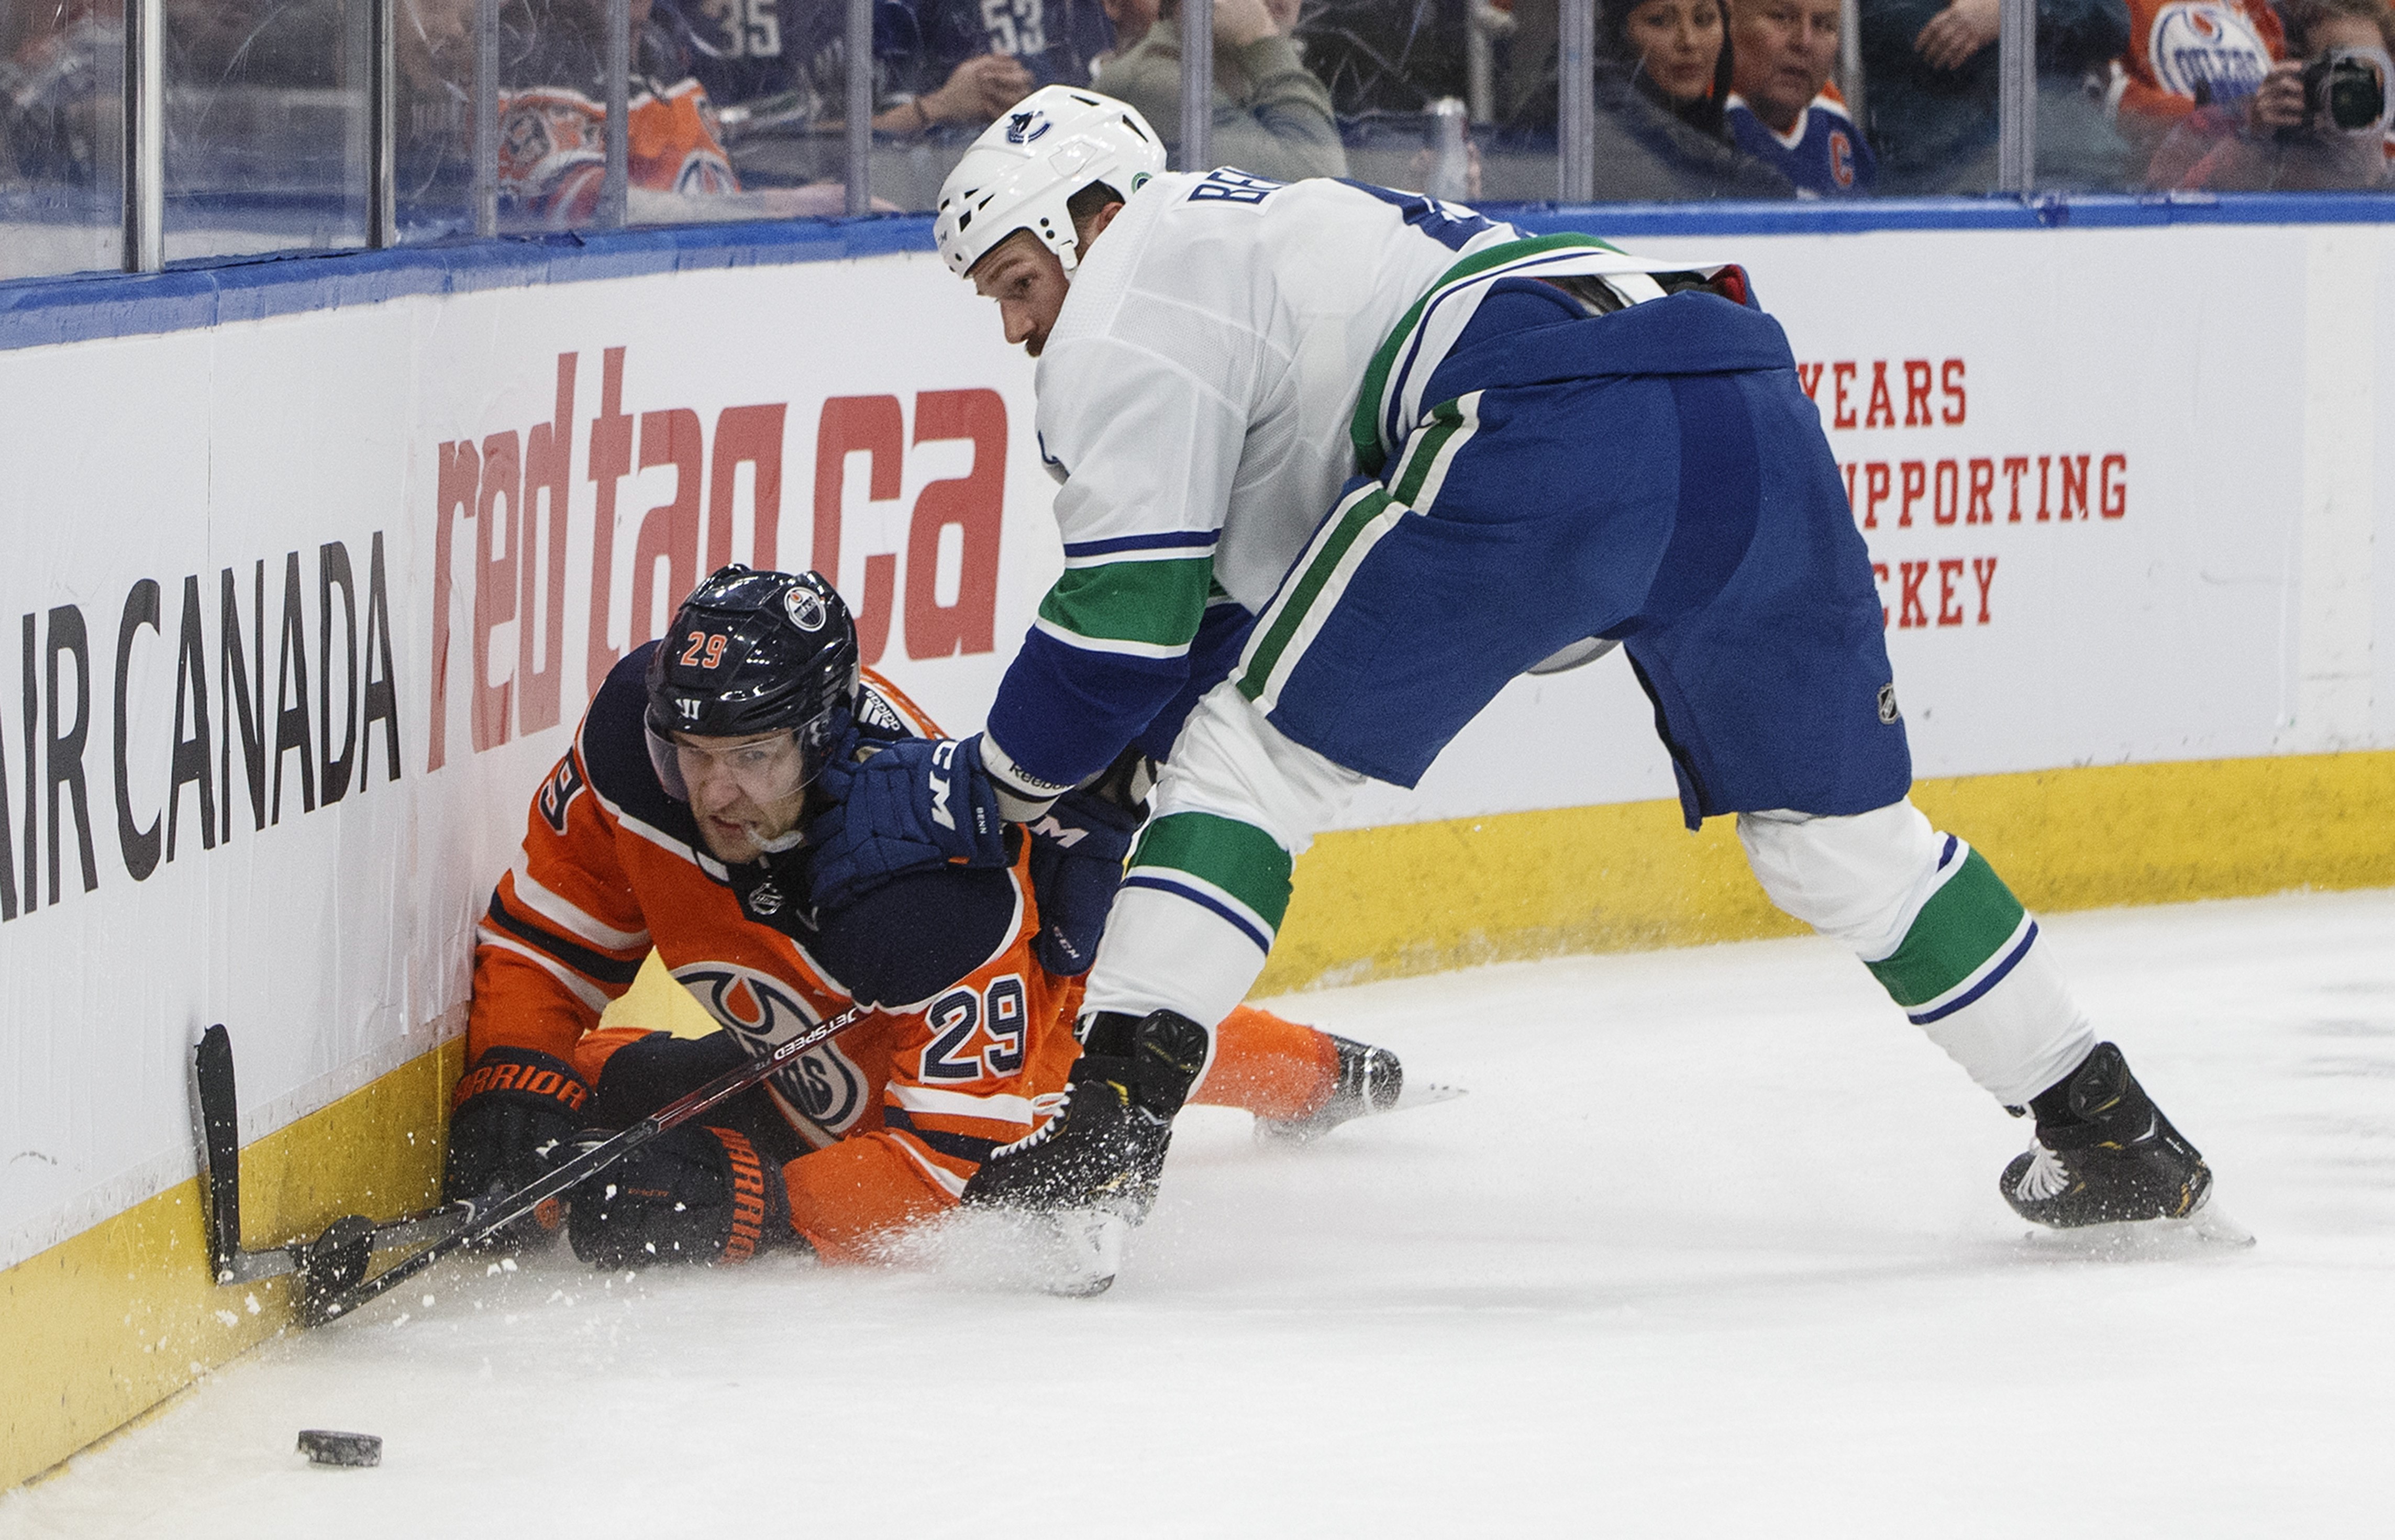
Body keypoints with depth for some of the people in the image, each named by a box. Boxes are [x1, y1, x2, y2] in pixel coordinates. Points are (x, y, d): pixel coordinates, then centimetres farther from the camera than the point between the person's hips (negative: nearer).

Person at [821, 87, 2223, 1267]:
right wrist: (1084, 804, 36)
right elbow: (1232, 609, 40)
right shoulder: (1284, 230, 40)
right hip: (1752, 416, 9)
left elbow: (1129, 613, 7)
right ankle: (2115, 1140, 25)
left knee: (1255, 751, 2)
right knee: (1838, 830, 22)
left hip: (1544, 433, -9)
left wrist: (990, 788, 19)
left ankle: (1115, 1121, -10)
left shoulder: (1138, 284, 14)